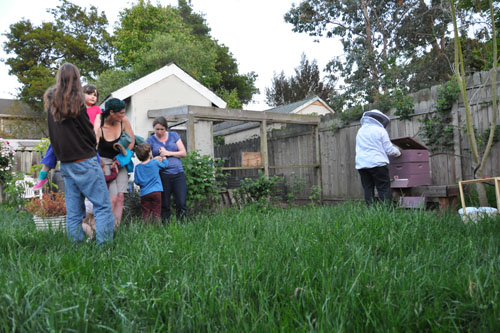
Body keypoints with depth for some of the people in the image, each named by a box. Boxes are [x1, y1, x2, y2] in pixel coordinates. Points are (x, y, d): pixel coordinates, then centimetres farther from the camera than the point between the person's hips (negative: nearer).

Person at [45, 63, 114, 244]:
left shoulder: (51, 103, 10)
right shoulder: (76, 101, -8)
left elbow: (53, 135, 13)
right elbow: (90, 132, -4)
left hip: (65, 164, 7)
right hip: (84, 161, -7)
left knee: (73, 212, 9)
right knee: (103, 206, -4)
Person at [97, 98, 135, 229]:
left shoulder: (124, 121, -7)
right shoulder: (99, 127, -18)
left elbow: (132, 140, 3)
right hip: (104, 162, -4)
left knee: (120, 197, -6)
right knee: (113, 197, -15)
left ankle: (115, 228, -3)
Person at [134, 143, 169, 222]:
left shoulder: (137, 167, 1)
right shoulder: (155, 163, -4)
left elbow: (136, 181, 2)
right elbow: (165, 164, 13)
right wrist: (163, 156, 30)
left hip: (144, 193, 2)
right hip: (156, 191, -2)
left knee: (146, 213, 6)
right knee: (156, 213, 1)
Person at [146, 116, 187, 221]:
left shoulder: (174, 135, 11)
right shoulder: (150, 140, 8)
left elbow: (183, 153, 6)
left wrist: (168, 153, -6)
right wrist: (156, 159, -14)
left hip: (178, 173, 1)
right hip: (162, 175, -1)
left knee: (181, 203, -6)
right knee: (164, 205, 1)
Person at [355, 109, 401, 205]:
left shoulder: (360, 131, 16)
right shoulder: (380, 130, -2)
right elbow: (389, 149, 0)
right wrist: (398, 152, 20)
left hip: (361, 164, 5)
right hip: (377, 164, -5)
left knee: (368, 190, 6)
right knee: (384, 190, -2)